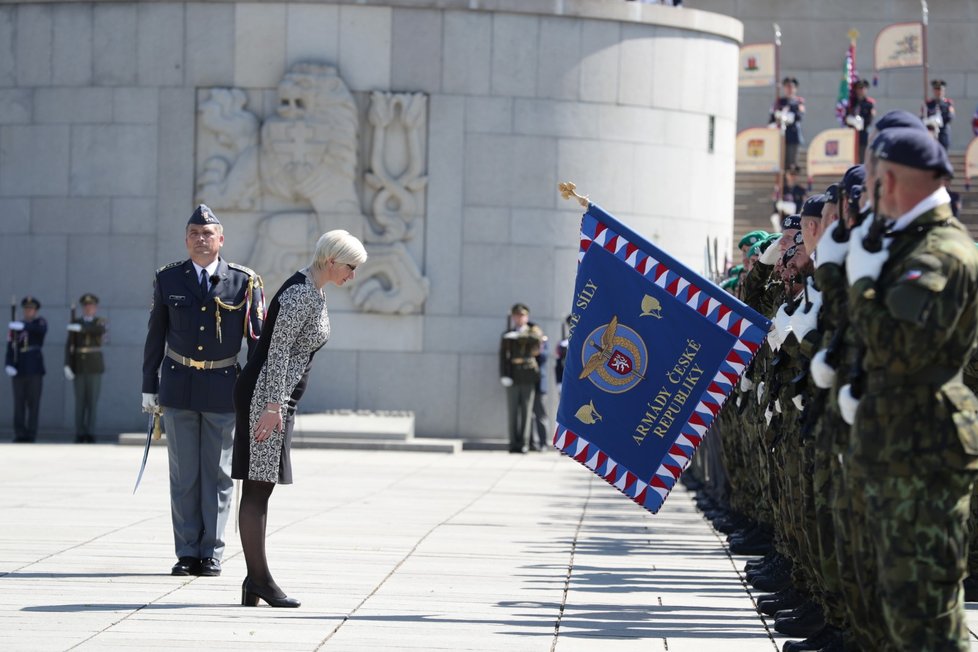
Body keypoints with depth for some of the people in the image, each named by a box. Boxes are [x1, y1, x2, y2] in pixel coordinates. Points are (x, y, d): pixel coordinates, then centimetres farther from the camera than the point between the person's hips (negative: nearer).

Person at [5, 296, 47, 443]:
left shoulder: (41, 322, 4)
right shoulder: (15, 326, 8)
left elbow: (42, 330, -22)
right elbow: (10, 347, 0)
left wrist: (24, 326, -36)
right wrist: (9, 365, -16)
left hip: (35, 369, -2)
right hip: (19, 369, 2)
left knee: (33, 402, -2)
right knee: (19, 403, 0)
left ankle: (31, 435, 0)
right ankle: (19, 435, 2)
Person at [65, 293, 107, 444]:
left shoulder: (100, 322, 2)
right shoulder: (74, 323, 4)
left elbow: (100, 331, -24)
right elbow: (69, 345, -2)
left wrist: (81, 329, -29)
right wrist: (67, 366, -11)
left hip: (95, 366, -1)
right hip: (79, 366, 1)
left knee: (92, 401, -2)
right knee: (80, 401, 0)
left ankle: (90, 434, 2)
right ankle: (79, 435, 3)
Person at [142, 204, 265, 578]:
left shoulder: (244, 282, -2)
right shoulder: (168, 279, 3)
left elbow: (257, 340, 0)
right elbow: (155, 336, 8)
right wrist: (149, 387, 6)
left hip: (223, 388, -1)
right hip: (178, 385, 1)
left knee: (218, 474, 3)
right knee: (183, 474, 3)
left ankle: (212, 554, 9)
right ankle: (187, 553, 9)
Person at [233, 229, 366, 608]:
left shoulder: (312, 293, 15)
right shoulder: (301, 294, -15)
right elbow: (278, 350, -20)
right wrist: (273, 405, -22)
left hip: (278, 397, 10)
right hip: (265, 395, -10)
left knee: (259, 489, 9)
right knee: (258, 488, -7)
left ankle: (255, 580, 12)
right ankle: (259, 579, -6)